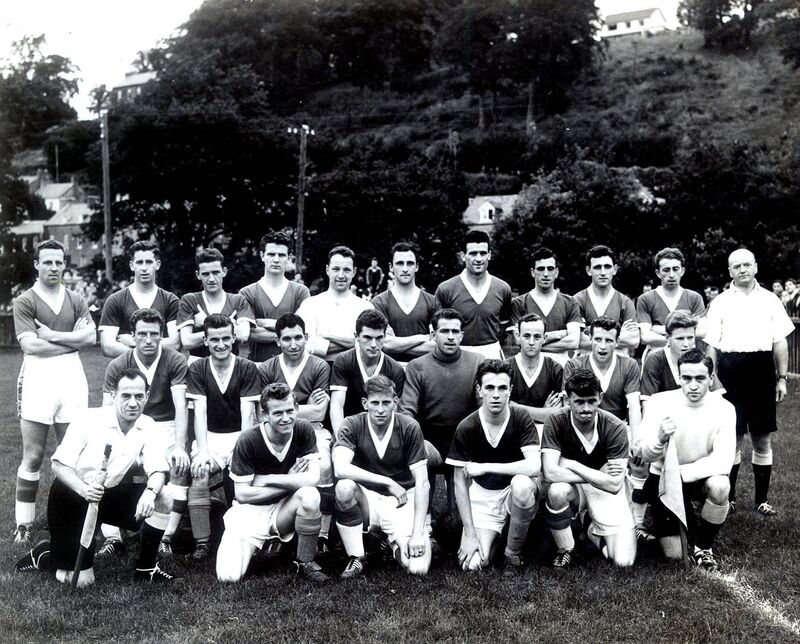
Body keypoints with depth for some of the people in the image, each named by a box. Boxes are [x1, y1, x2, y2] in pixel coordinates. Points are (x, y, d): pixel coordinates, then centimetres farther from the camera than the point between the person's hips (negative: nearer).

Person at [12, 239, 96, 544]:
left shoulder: (76, 301, 13)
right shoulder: (25, 302, 2)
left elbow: (90, 337, 1)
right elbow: (30, 345, -10)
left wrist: (53, 335, -8)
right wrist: (73, 340, -6)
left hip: (72, 377, 4)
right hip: (38, 378, -3)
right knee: (32, 458, -1)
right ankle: (24, 524, 8)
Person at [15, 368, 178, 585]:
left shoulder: (148, 427, -10)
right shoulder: (88, 420, -21)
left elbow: (157, 471, -17)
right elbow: (58, 465, -21)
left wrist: (150, 492, -40)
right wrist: (83, 489, -40)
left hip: (108, 495, 4)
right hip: (72, 494, -4)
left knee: (162, 498, -18)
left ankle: (146, 568, -1)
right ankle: (44, 555, 24)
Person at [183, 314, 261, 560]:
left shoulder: (247, 368, 0)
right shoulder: (197, 369, 4)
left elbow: (248, 413, -7)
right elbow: (199, 412, -5)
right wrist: (202, 450, -18)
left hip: (240, 436, -1)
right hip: (210, 436, 1)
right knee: (198, 474, -28)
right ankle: (201, 543, -18)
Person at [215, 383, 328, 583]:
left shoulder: (303, 430, -11)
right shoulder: (248, 441, -17)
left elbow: (313, 478, -20)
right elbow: (242, 494, -15)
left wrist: (267, 479, -19)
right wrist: (290, 482, -14)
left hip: (284, 509, 1)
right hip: (250, 511, -1)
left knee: (310, 495, -33)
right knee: (229, 576, -19)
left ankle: (305, 563, -11)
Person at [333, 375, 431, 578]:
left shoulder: (409, 428, -10)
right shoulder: (352, 425, -10)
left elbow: (422, 482, -12)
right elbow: (340, 469, -26)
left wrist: (418, 534, -18)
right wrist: (388, 482, -24)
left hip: (402, 502, 0)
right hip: (367, 497, 0)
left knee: (418, 568, -22)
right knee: (344, 487, -35)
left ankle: (394, 542, 15)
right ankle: (356, 558, -15)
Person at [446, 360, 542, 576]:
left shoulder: (521, 418, -14)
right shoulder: (466, 428, -13)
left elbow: (533, 466, -27)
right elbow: (460, 483, -8)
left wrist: (485, 467, -27)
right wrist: (470, 534, -12)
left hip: (516, 490, 0)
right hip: (483, 495, 1)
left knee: (522, 484, -37)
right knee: (472, 563, -19)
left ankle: (513, 554, -12)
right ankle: (494, 535, 18)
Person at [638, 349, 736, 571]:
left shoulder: (723, 409, -15)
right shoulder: (660, 402, -16)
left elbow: (723, 460, -23)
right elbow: (647, 455, -20)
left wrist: (681, 473, -31)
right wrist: (660, 439, -42)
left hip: (701, 477, 1)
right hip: (663, 477, 0)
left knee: (719, 486, -35)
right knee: (675, 555, -8)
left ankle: (703, 546, -7)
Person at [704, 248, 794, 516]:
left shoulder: (770, 300, 8)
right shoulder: (720, 302, 4)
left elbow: (780, 342, 9)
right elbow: (711, 344, 3)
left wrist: (782, 378, 5)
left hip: (762, 371, 2)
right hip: (730, 371, -1)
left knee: (763, 440, 7)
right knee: (733, 438, 4)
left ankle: (762, 499, 17)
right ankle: (728, 497, 17)